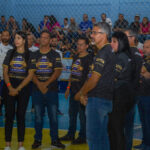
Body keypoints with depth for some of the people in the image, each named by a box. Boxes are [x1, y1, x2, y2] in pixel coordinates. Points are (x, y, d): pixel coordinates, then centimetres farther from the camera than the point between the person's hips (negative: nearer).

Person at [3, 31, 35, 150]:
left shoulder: (29, 55, 2)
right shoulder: (10, 53, 8)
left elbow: (30, 75, -3)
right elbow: (5, 72, 4)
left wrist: (18, 89, -9)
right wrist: (10, 87, -11)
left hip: (23, 87, -1)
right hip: (10, 86, 1)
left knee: (21, 115, 1)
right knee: (9, 115, 0)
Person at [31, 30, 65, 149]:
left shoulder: (55, 55, 5)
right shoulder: (34, 55, 10)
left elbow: (58, 72, -3)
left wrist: (46, 83, -14)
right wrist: (38, 83, -13)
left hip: (52, 89, -1)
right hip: (37, 89, 1)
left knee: (53, 115, 1)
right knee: (38, 115, 6)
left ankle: (55, 139, 9)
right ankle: (38, 139, 14)